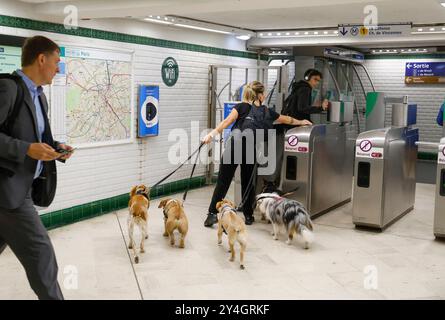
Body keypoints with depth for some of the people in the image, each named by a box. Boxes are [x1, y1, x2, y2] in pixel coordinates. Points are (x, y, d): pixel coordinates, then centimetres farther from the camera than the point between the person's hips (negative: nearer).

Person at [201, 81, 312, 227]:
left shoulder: (242, 106, 9)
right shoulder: (267, 112, 17)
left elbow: (228, 121, -8)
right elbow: (287, 119, 33)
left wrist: (213, 133, -14)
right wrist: (301, 122, 50)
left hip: (233, 146, -2)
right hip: (250, 150, 2)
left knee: (223, 181, 1)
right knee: (247, 183, 17)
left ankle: (212, 213, -3)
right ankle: (248, 215, 25)